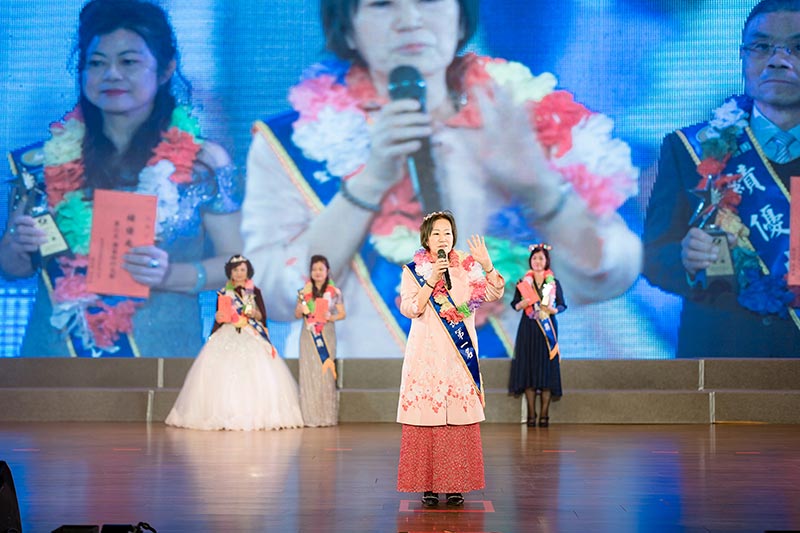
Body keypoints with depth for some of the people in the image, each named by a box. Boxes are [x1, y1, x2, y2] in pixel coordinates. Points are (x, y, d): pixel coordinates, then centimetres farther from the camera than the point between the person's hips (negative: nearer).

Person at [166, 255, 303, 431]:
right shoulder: (223, 293, 10)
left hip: (252, 338, 0)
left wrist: (253, 313, -12)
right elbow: (218, 318, 12)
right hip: (227, 337, 0)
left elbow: (263, 316, 8)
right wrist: (219, 317, -9)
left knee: (256, 376, -14)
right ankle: (223, 417, -10)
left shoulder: (255, 292, 9)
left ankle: (256, 416, -10)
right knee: (224, 375, -13)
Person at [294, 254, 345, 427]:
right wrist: (300, 308, -10)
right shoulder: (304, 291, 8)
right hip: (309, 335, 1)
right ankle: (311, 417, -1)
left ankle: (328, 416, -2)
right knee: (310, 374, -3)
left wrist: (332, 317, -13)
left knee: (326, 373, -5)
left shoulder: (334, 292, 4)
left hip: (326, 335, -1)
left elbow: (342, 314, 6)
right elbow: (297, 314, 12)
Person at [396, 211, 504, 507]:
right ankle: (428, 485, 1)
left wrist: (488, 266, -18)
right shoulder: (414, 271, 6)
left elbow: (495, 294, -3)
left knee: (460, 417, -3)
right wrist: (432, 280, -16)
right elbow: (410, 309, -7)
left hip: (460, 355, 1)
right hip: (426, 354, -1)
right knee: (426, 415, -6)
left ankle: (455, 485, 3)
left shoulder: (467, 268, 9)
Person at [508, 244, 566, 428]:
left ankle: (544, 414, -1)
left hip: (548, 328, -1)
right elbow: (514, 303, 8)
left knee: (547, 368, -4)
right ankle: (531, 414, 2)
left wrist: (553, 310, -15)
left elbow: (562, 305, 5)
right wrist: (521, 305, -13)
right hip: (528, 329, 1)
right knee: (528, 368, -3)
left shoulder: (554, 283, 6)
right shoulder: (523, 282, 7)